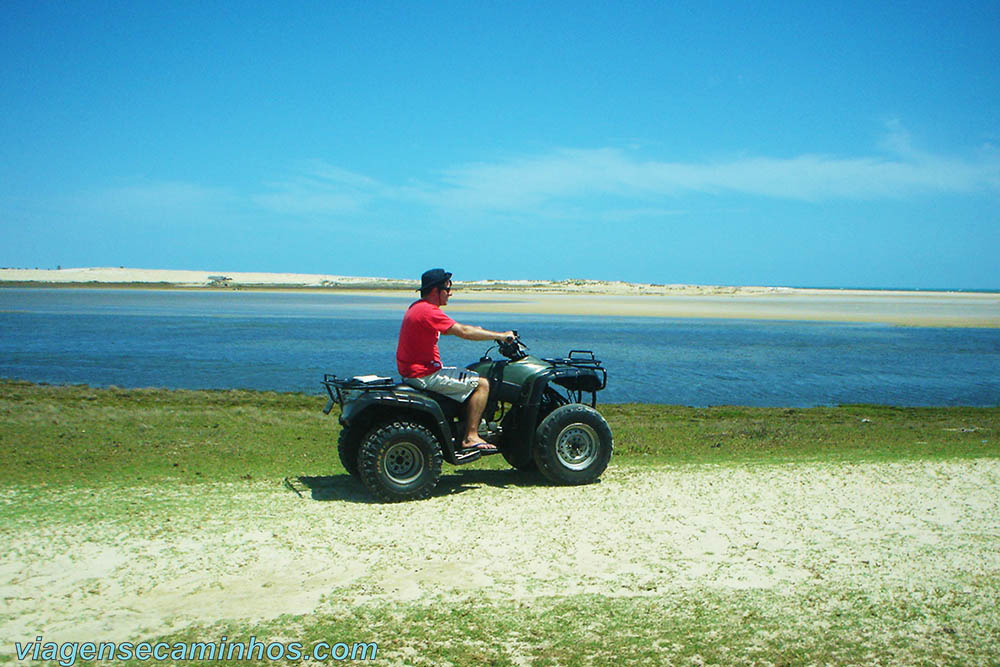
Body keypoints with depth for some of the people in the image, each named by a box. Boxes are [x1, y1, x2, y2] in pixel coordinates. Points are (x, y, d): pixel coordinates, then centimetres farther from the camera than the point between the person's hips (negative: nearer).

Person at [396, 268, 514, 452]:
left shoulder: (417, 307, 14)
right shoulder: (428, 311, -18)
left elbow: (455, 328, 26)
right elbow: (463, 332, -20)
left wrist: (477, 331, 21)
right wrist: (501, 335, -12)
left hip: (412, 371, 11)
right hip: (424, 375, -11)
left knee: (472, 378, 26)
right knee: (481, 384, -9)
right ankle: (470, 438, -9)